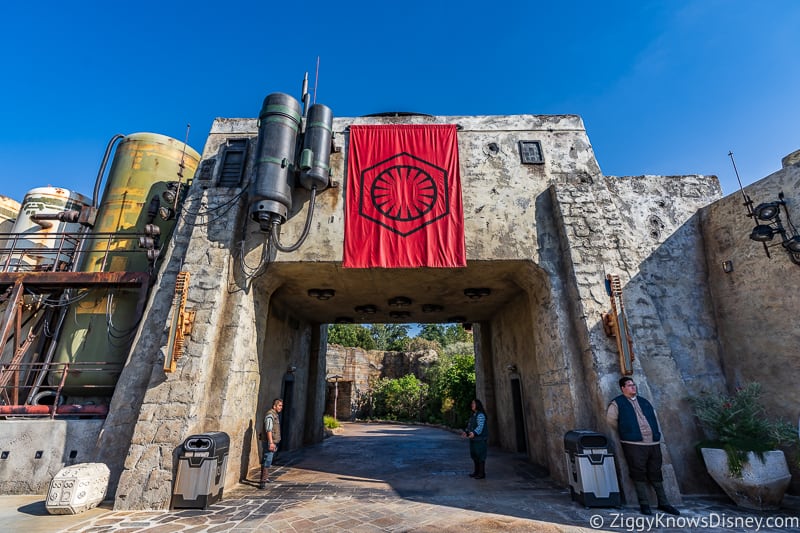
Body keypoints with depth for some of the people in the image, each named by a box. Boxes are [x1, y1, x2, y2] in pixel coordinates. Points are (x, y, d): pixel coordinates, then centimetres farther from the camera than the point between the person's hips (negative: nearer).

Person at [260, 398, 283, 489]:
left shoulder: (276, 415, 15)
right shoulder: (270, 415, -15)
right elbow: (269, 430, -22)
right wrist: (271, 443, -27)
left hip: (274, 442, 10)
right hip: (270, 442, -10)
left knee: (268, 461, 17)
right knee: (267, 461, -11)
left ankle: (266, 478, 28)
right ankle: (263, 482, -12)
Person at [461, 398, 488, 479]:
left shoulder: (480, 415, -15)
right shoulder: (473, 415, 13)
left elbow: (480, 427, -24)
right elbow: (470, 426, 15)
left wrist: (474, 433, -36)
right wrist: (466, 432, 0)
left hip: (480, 439, -9)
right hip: (474, 439, 9)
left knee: (480, 455, -2)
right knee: (474, 455, 14)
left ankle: (482, 473, 8)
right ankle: (476, 471, 25)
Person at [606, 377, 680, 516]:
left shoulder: (644, 402, 17)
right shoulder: (617, 404, -1)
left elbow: (655, 420, 23)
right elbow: (611, 420, 1)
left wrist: (658, 436, 15)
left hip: (653, 443, 5)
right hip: (634, 444, -5)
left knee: (655, 473, 11)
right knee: (639, 474, -3)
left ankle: (663, 503, 22)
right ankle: (644, 504, 6)